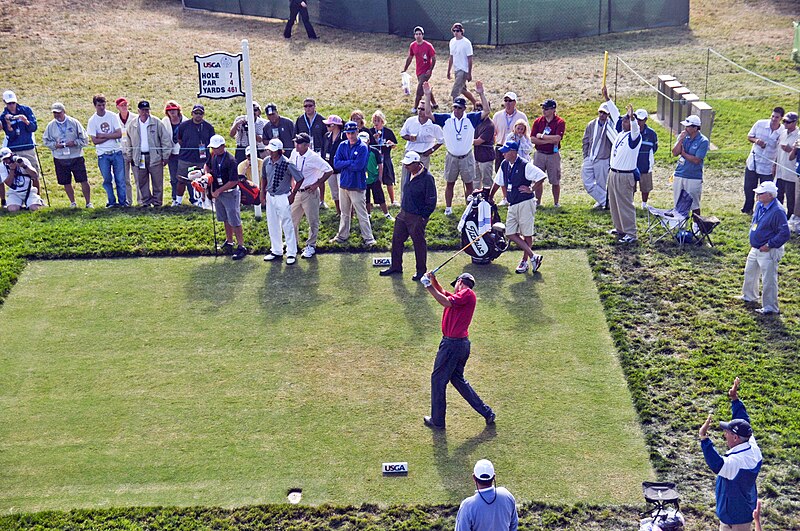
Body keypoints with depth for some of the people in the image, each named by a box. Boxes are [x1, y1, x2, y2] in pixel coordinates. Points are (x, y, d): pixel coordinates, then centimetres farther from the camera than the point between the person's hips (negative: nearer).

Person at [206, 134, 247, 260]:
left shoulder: (230, 160, -23)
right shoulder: (213, 155, 2)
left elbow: (234, 181, -24)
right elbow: (207, 166, 24)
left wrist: (218, 191, -20)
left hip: (230, 193, -8)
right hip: (217, 192, 8)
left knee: (234, 221, -7)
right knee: (225, 219, 19)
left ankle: (241, 246, -2)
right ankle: (229, 241, 33)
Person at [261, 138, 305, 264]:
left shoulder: (287, 164, -19)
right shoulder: (267, 162, -1)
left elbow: (300, 179, -11)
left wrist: (293, 194, -9)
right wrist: (262, 192, 9)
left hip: (283, 197, -6)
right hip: (270, 197, 6)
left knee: (287, 226, -1)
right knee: (272, 226, 14)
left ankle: (291, 253, 8)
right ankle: (276, 251, 28)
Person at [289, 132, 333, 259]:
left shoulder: (314, 157, -17)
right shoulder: (294, 154, 2)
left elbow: (329, 170, -16)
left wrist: (317, 184, -15)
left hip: (310, 193, -7)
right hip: (296, 192, 7)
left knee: (313, 221, 3)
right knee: (292, 219, 13)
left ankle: (311, 246, 12)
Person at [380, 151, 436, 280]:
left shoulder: (427, 178, -20)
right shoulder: (409, 173, 4)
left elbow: (431, 201, -15)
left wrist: (423, 217, -12)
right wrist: (403, 209, 17)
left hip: (417, 218, -8)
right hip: (403, 214, 8)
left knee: (419, 243, 6)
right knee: (397, 240, 13)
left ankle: (421, 270, 21)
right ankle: (396, 266, 27)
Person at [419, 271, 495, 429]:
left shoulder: (467, 293, -11)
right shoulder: (461, 297, 16)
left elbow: (447, 302, -24)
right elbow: (443, 294, 28)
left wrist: (429, 286, -19)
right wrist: (433, 280, 12)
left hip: (452, 343, -10)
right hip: (462, 343, 10)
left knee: (438, 379, 2)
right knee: (457, 379, 20)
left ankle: (437, 421, 12)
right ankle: (487, 413, 20)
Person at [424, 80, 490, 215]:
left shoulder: (471, 118, -6)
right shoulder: (446, 118, -4)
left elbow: (487, 111, -14)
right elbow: (428, 114, -7)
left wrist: (481, 94, -23)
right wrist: (427, 96, -16)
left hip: (467, 157, -1)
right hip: (451, 157, 1)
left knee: (469, 184, 7)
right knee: (449, 183, 9)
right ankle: (448, 208, 19)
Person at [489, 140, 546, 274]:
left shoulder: (525, 166, -15)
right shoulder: (504, 165, 8)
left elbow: (541, 176, -16)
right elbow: (498, 182, 21)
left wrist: (531, 189, -13)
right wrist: (490, 197, 24)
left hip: (525, 203, -8)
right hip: (512, 205, 8)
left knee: (526, 234, 2)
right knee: (510, 234, 2)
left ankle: (525, 261, 14)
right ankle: (533, 257, 8)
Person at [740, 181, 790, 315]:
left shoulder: (777, 212, -24)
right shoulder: (759, 206, 3)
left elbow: (785, 233, -25)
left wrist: (769, 245, -21)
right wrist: (753, 240, 13)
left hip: (768, 252, -10)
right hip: (755, 249, 10)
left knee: (768, 280, -3)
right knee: (750, 273, 26)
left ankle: (770, 307, 8)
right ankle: (749, 296, 47)